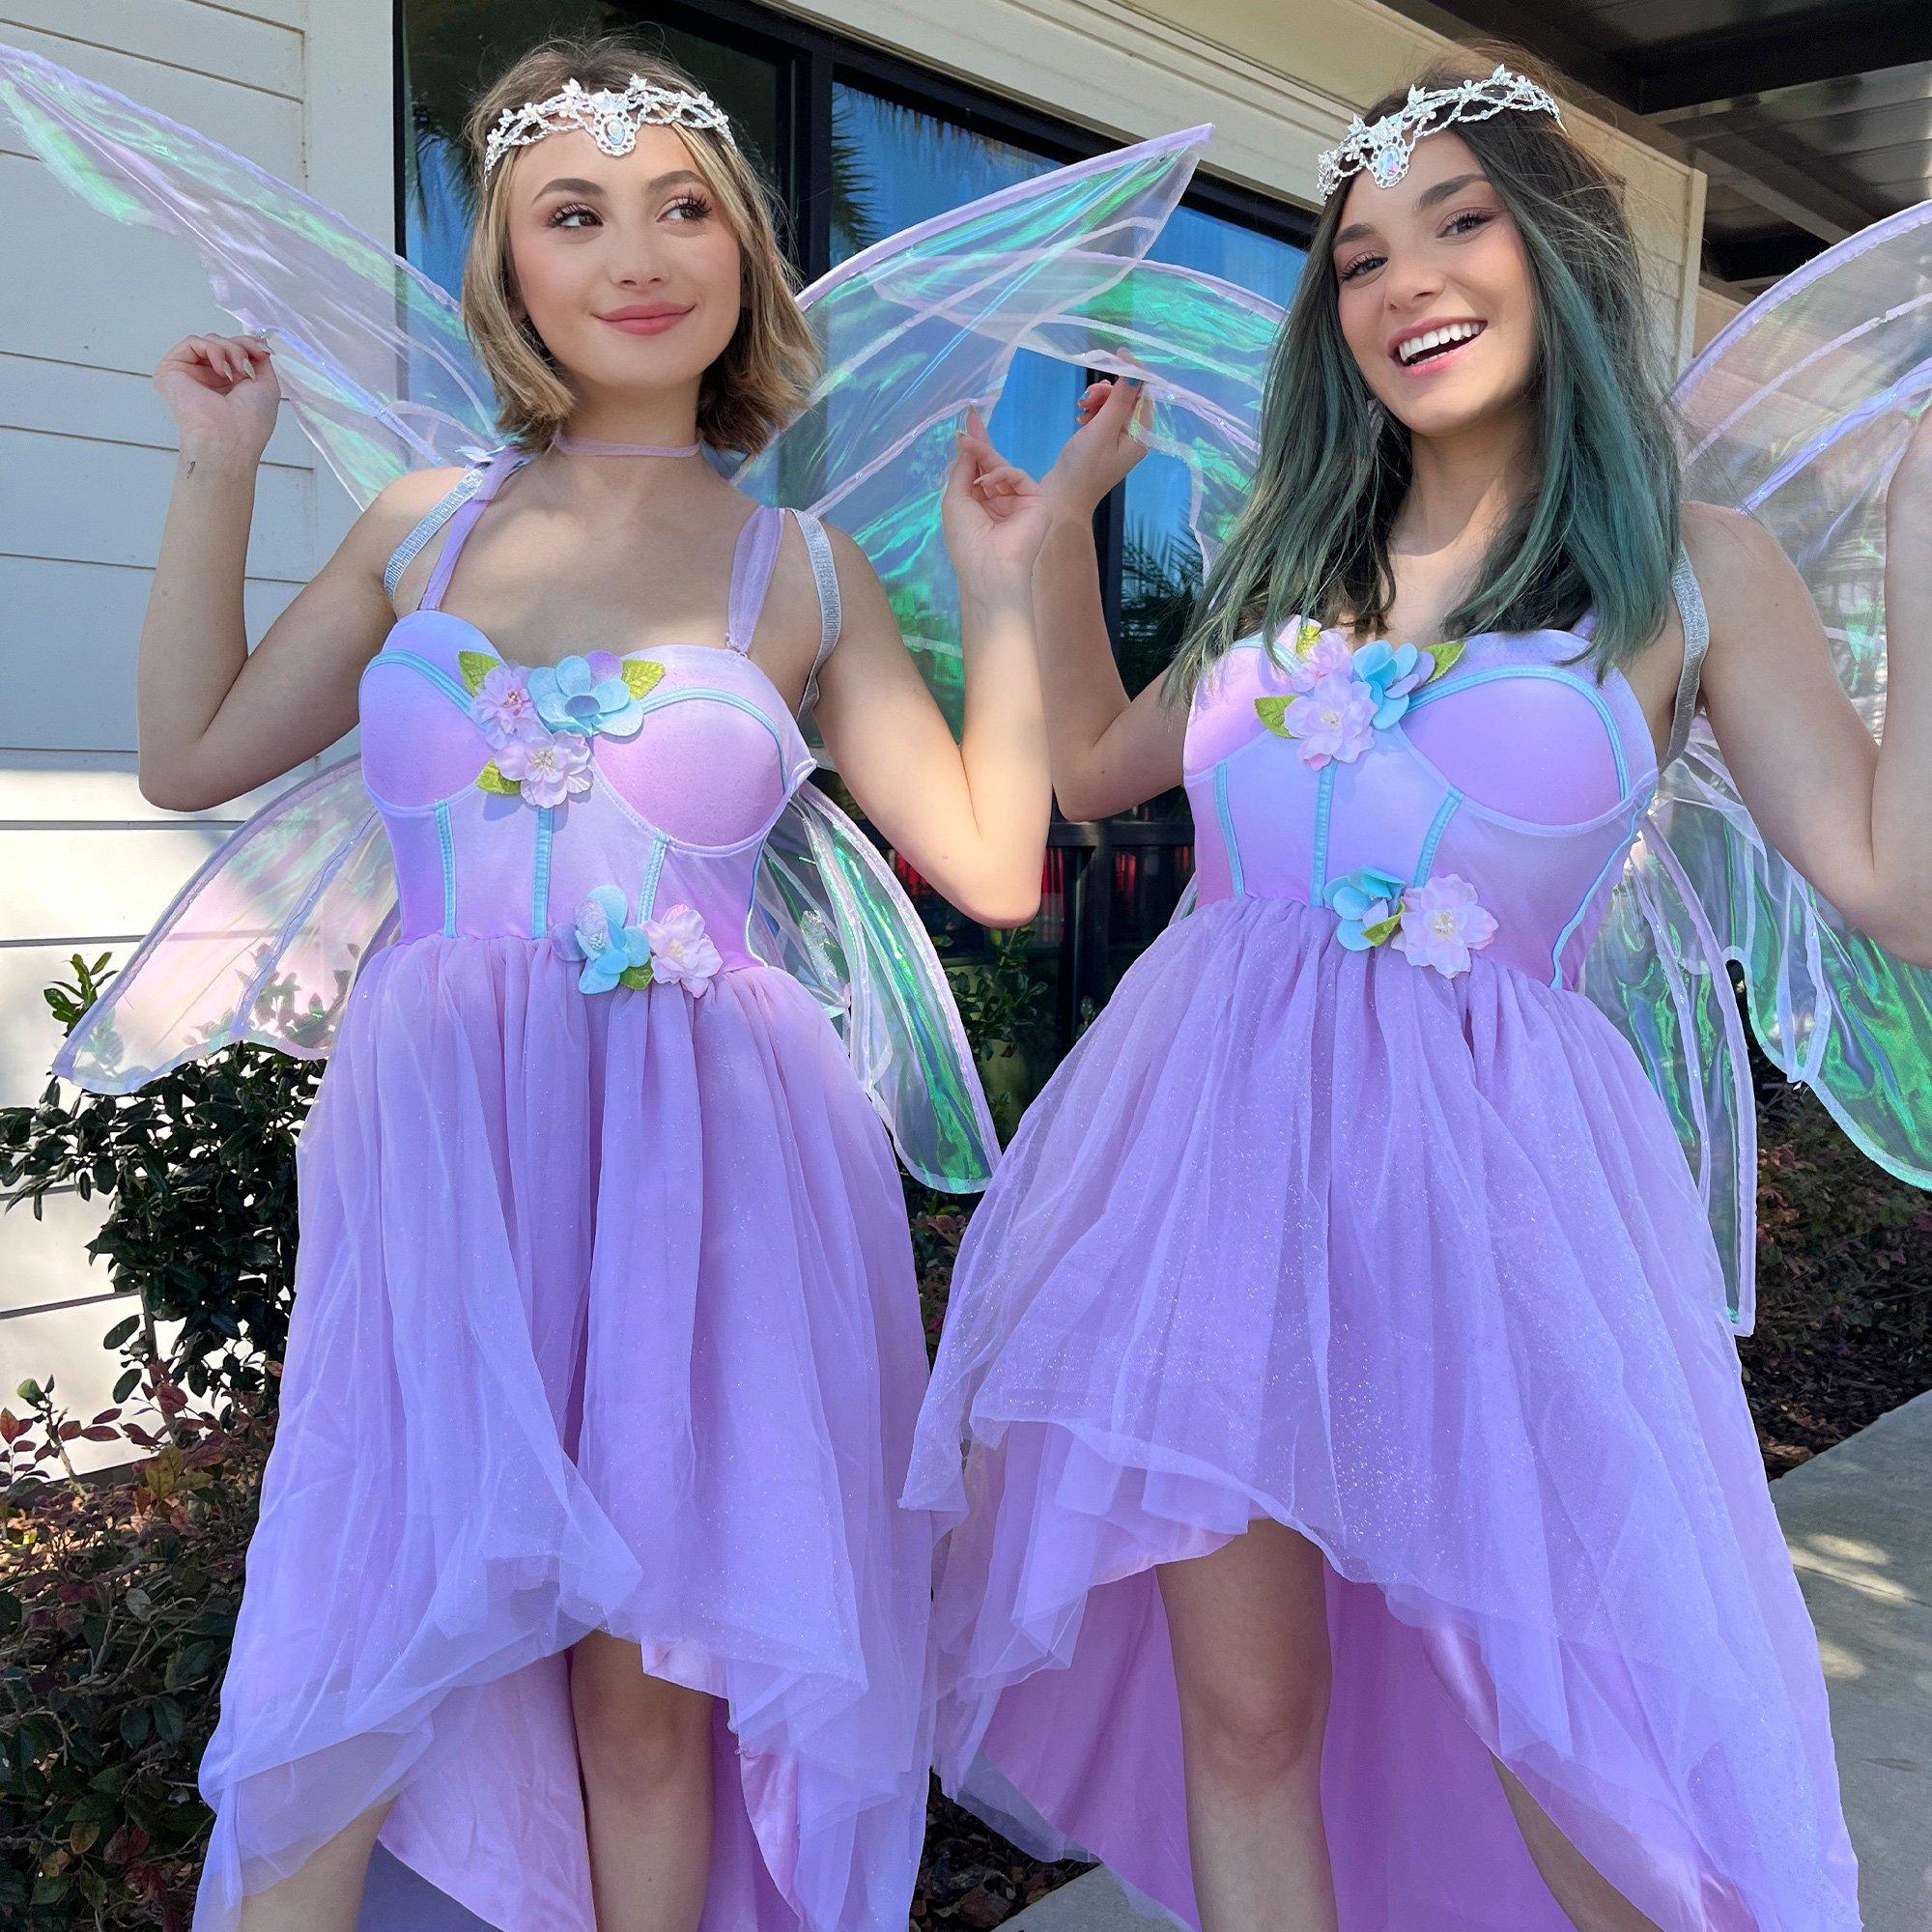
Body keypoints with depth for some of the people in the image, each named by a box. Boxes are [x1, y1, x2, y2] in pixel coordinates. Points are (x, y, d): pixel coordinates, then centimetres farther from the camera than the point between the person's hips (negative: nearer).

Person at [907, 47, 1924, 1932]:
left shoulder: (1691, 568, 4)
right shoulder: (1291, 559, 13)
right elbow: (1090, 768, 26)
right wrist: (1062, 521, 22)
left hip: (1487, 1163, -2)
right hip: (1214, 1139, 3)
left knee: (1586, 1738, 4)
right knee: (1244, 1716, 9)